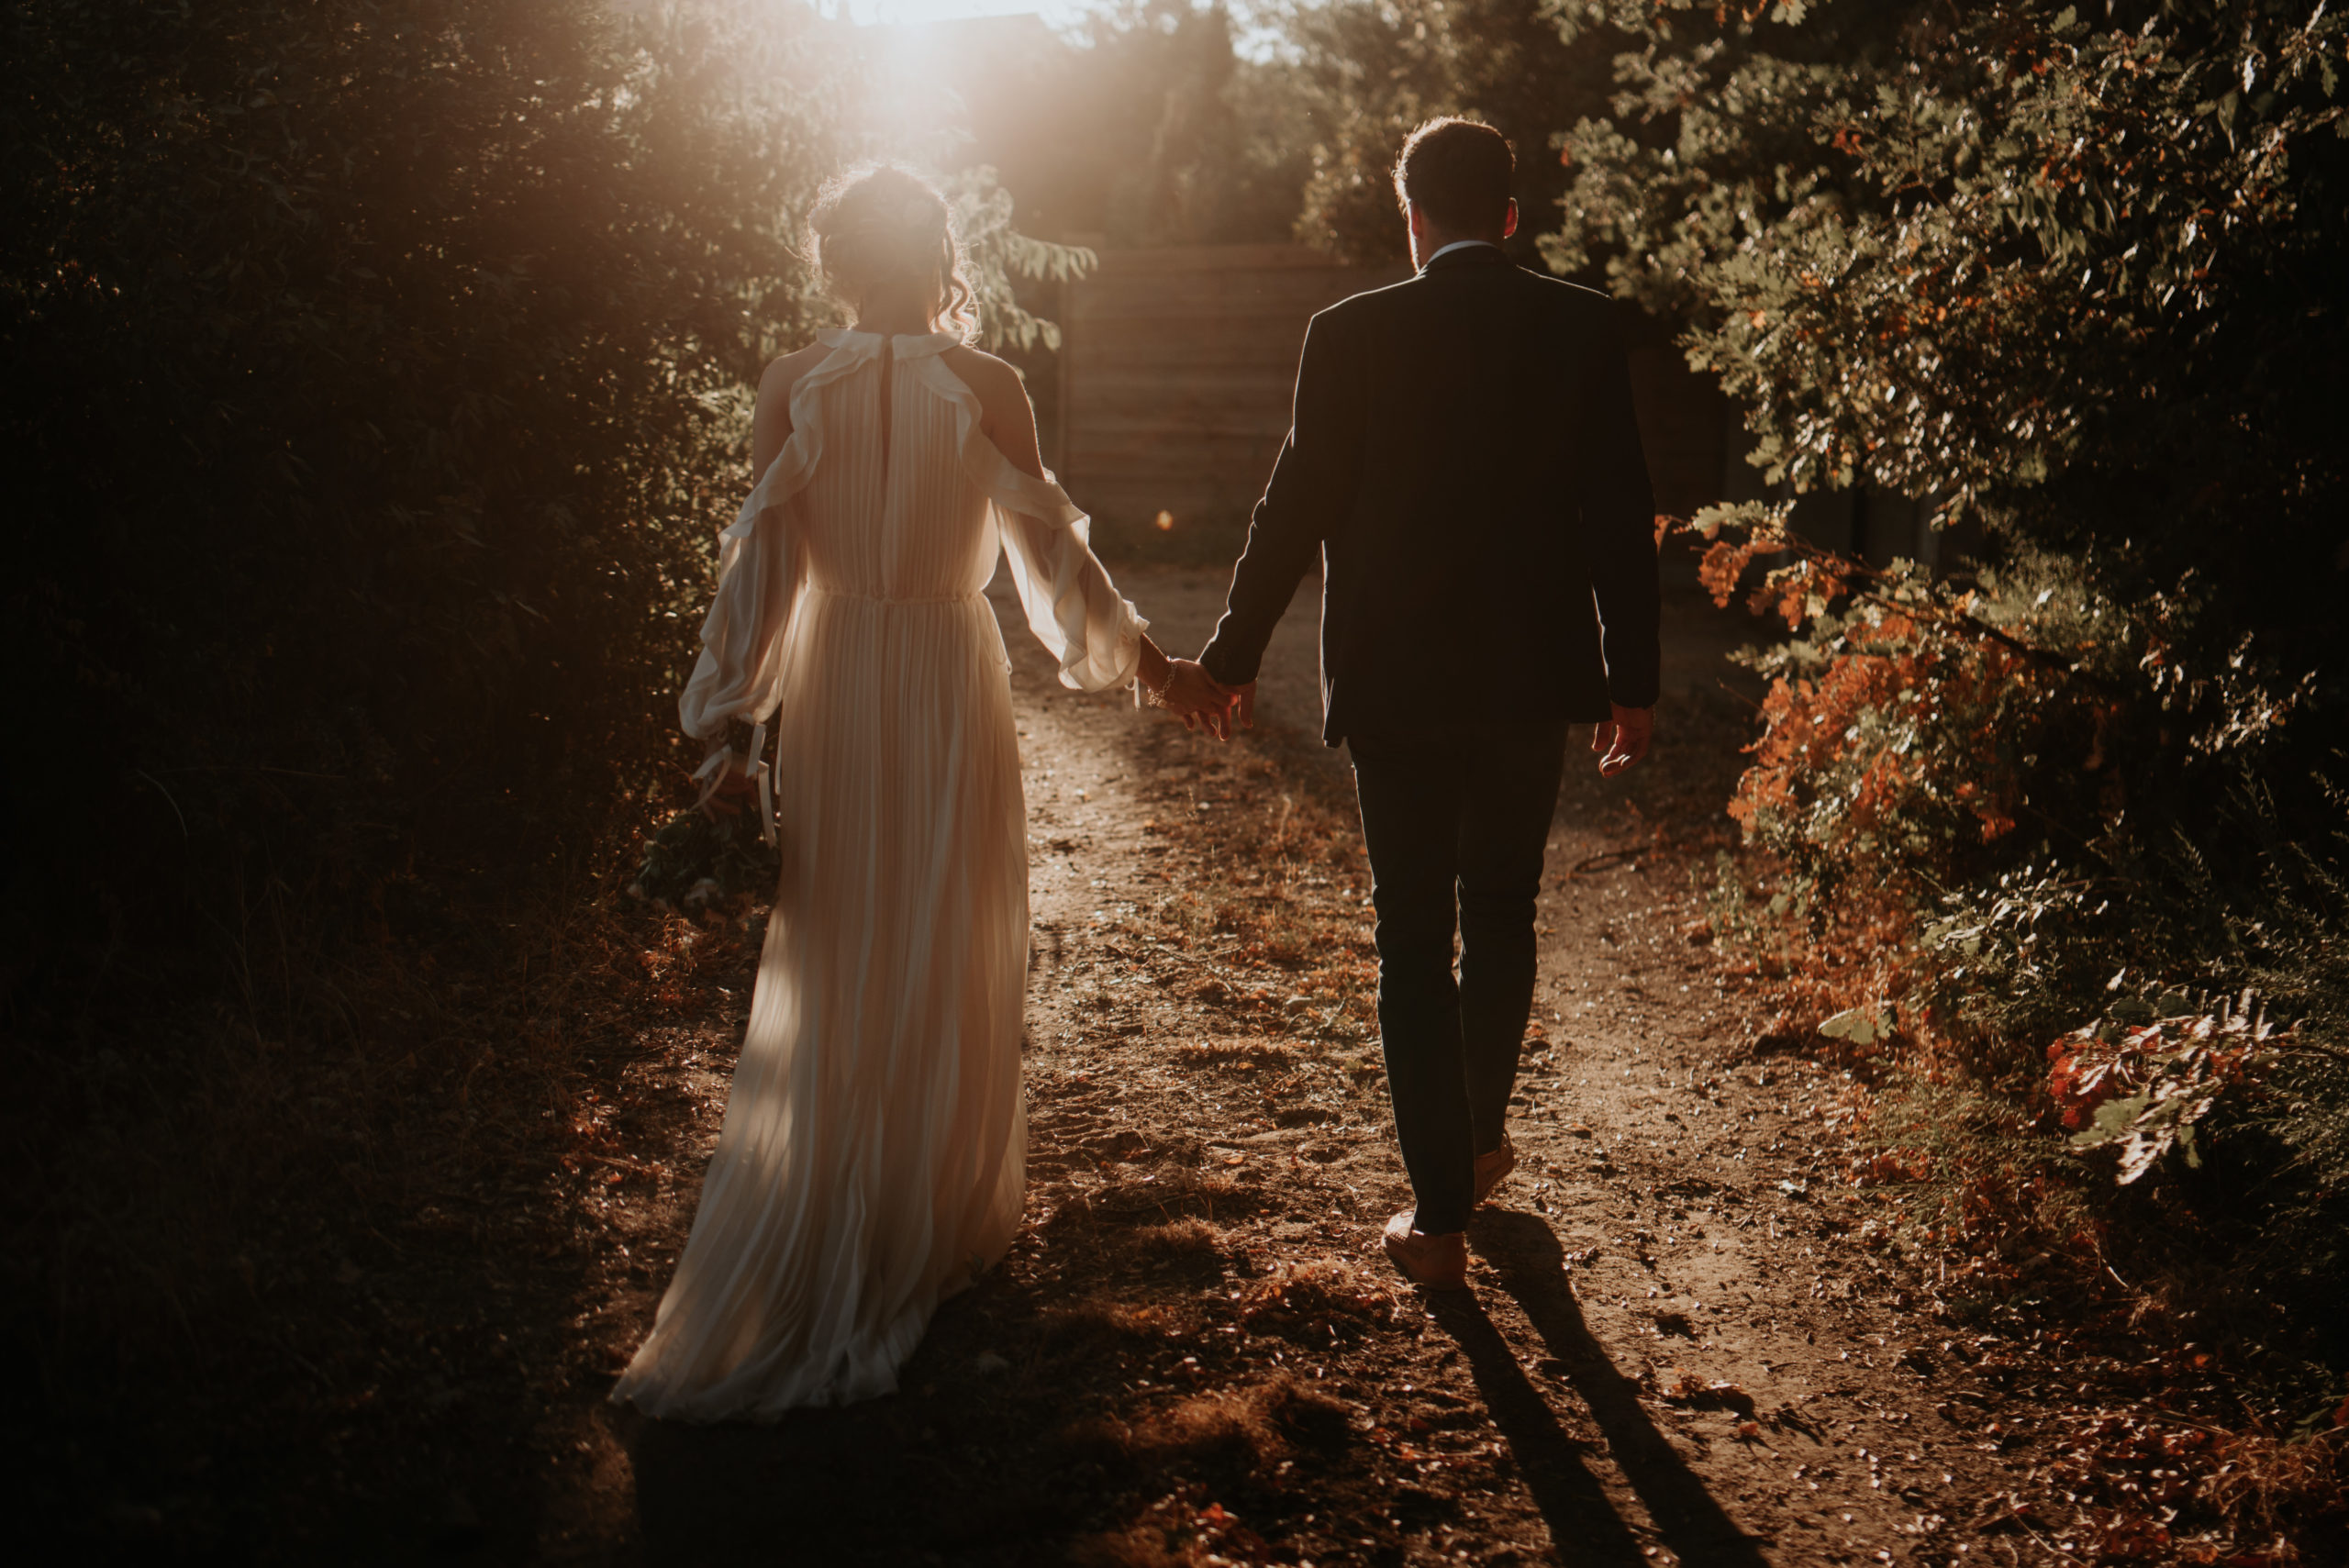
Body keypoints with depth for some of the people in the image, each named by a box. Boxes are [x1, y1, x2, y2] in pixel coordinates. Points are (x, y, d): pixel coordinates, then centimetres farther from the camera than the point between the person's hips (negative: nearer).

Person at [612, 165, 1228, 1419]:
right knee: (945, 964, 10)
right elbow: (1047, 549, -4)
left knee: (831, 976, 12)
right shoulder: (985, 388, -8)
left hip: (831, 687, 2)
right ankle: (929, 1229, 19)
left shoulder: (793, 386, -4)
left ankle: (810, 1255, 16)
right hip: (949, 681, -1)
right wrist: (1143, 659, 9)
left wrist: (727, 720, -1)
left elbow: (762, 558, -5)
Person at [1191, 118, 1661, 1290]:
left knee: (1415, 943, 5)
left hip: (1395, 684, -2)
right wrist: (1633, 677, 6)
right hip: (1532, 681, 3)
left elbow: (1295, 508, -4)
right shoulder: (1582, 328, -3)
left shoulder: (1352, 335, -7)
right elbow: (1619, 514, -2)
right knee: (1502, 916, 20)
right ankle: (1481, 1137, 39)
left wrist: (1233, 655, 8)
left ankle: (1442, 1215, 6)